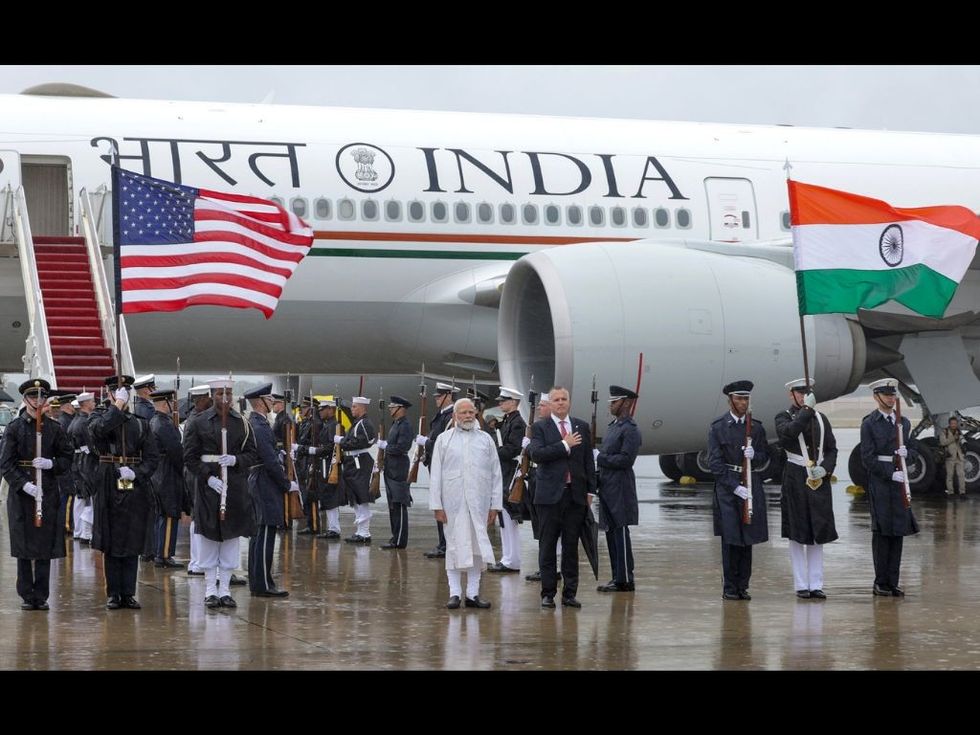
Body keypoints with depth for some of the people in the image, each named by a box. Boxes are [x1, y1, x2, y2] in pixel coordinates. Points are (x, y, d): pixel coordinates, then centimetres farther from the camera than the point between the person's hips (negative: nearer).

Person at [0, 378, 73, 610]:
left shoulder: (55, 428, 6)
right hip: (21, 491, -1)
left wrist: (51, 464, -13)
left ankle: (42, 596, 8)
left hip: (48, 490, 1)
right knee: (23, 547, 1)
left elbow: (67, 458, 8)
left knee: (46, 546, 1)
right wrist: (24, 484, -18)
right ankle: (27, 596, 9)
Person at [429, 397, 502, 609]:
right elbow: (436, 474, 2)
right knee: (455, 546, 1)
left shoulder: (485, 439, 8)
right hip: (453, 503, -2)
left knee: (477, 548, 3)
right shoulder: (444, 439, 4)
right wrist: (437, 505, -4)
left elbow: (496, 474, 8)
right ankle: (454, 593, 5)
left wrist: (495, 504, 3)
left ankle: (473, 593, 10)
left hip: (479, 503, 2)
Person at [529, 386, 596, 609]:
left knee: (572, 545, 5)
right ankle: (548, 593, 6)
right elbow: (536, 454, -15)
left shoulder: (581, 427, 11)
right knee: (548, 545, 1)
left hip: (576, 494, 3)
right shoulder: (540, 427, 2)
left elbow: (588, 460, 12)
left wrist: (590, 490, 7)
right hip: (550, 494, -3)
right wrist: (565, 445, -16)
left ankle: (570, 593, 9)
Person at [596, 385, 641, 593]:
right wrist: (597, 457, 5)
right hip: (607, 489, 10)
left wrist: (600, 457, -16)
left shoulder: (630, 430, -13)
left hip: (620, 491, -10)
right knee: (611, 533, 11)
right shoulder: (613, 426, 17)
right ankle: (617, 577, 17)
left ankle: (625, 580, -2)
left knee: (620, 533, -6)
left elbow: (625, 459, -20)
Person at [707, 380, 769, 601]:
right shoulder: (718, 427, -2)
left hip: (751, 485, 3)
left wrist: (754, 455, -12)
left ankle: (743, 586, 11)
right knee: (730, 538, -6)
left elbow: (765, 457, 13)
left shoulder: (756, 427, 9)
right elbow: (715, 462, -6)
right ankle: (730, 587, 0)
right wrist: (735, 487, -13)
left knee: (747, 537, 5)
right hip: (727, 485, -3)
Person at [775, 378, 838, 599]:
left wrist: (825, 469, -7)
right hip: (795, 480, -4)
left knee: (818, 534, 5)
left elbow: (832, 449, 10)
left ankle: (816, 585, 8)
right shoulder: (783, 417, 0)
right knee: (797, 535, 1)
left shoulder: (821, 418, 12)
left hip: (819, 481, 4)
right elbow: (789, 433, -23)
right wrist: (806, 410, -23)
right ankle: (801, 585, 5)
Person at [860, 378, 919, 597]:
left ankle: (892, 583, 8)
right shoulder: (869, 423, -3)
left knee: (898, 531, 4)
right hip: (879, 480, -5)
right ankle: (880, 583, 1)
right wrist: (890, 474, -16)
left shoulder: (903, 422, 13)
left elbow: (915, 449, 18)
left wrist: (907, 453, -6)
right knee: (882, 531, -4)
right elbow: (868, 458, -8)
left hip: (900, 481, 5)